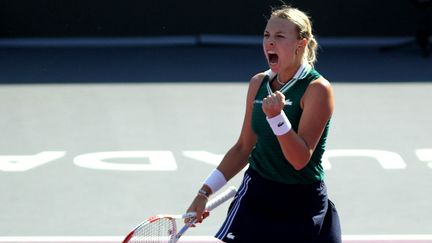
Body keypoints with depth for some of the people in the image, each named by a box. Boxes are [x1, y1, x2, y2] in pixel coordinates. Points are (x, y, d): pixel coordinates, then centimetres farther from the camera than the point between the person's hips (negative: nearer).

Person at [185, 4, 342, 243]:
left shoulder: (317, 89, -14)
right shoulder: (258, 83, 4)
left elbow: (300, 160, -19)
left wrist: (276, 116, -32)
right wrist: (205, 191, 8)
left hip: (303, 204, -4)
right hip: (257, 194, 4)